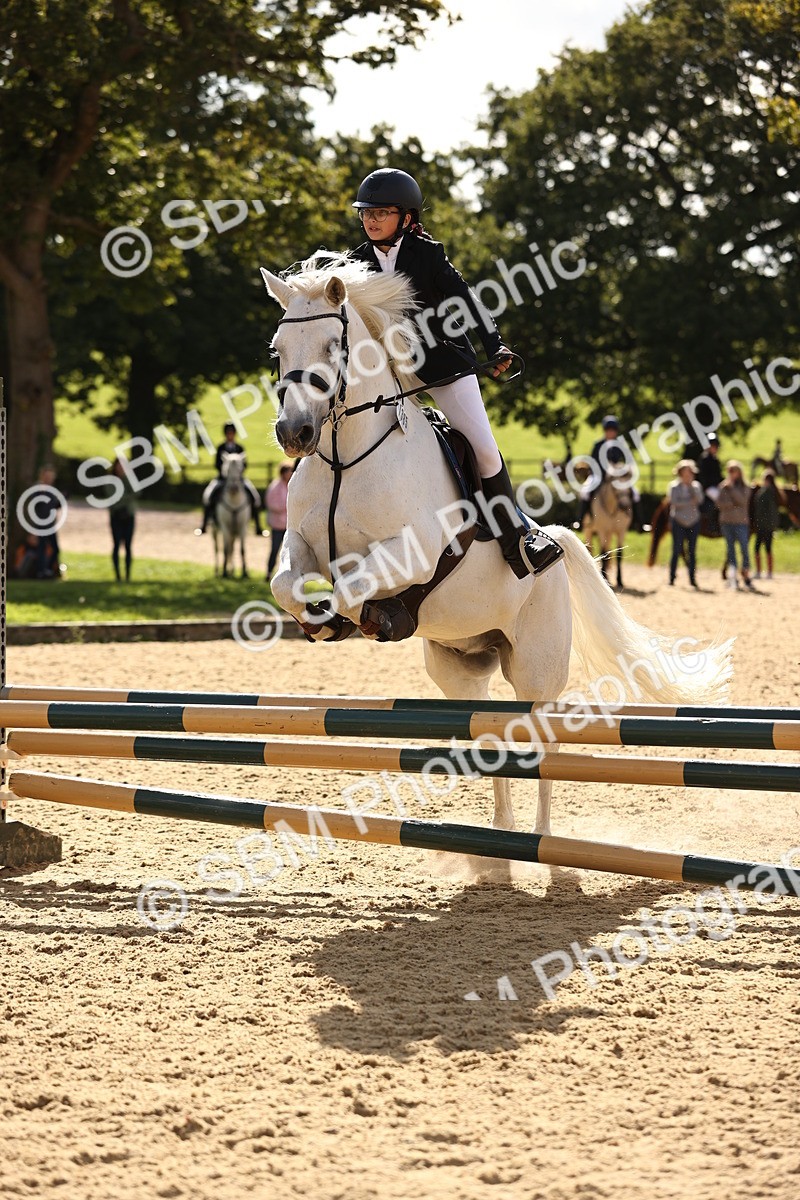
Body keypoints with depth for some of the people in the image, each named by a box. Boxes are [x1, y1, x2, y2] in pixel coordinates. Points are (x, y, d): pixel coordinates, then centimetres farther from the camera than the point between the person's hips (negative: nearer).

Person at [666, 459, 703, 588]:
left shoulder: (696, 486, 9)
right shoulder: (674, 486, 0)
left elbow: (699, 499, -6)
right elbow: (673, 502, -11)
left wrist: (691, 486, -10)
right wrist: (690, 502, -12)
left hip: (693, 521, 3)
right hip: (678, 521, -3)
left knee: (692, 551, 2)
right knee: (677, 550, -6)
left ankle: (692, 578, 5)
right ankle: (672, 577, -2)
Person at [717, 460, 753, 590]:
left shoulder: (744, 487, 3)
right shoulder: (723, 486, 8)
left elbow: (742, 500, -13)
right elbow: (719, 503, 1)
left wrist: (732, 487, -14)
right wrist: (731, 504, -13)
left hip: (741, 522, -2)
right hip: (726, 522, 2)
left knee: (744, 549, -7)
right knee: (731, 549, 4)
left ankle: (746, 576, 3)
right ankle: (733, 577, 4)